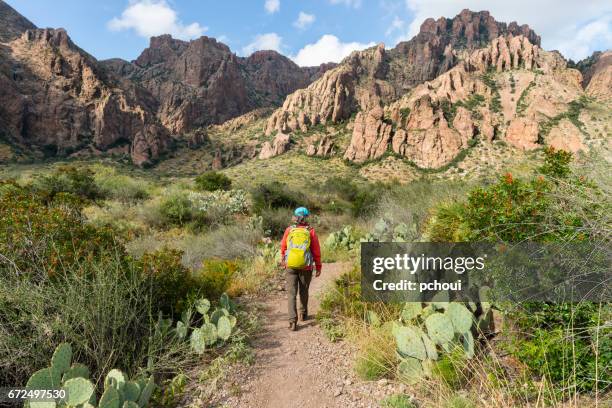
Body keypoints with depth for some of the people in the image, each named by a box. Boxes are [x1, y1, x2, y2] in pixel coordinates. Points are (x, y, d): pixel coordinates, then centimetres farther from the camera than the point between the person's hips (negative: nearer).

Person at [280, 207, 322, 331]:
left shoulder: (289, 230, -3)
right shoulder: (311, 231, -8)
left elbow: (283, 248, 8)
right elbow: (316, 251, -6)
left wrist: (283, 260, 25)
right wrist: (318, 267, 4)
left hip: (290, 266, 0)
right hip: (306, 267, 0)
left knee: (291, 293, 3)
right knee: (303, 291, 20)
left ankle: (293, 321, -7)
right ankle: (303, 314, 37)